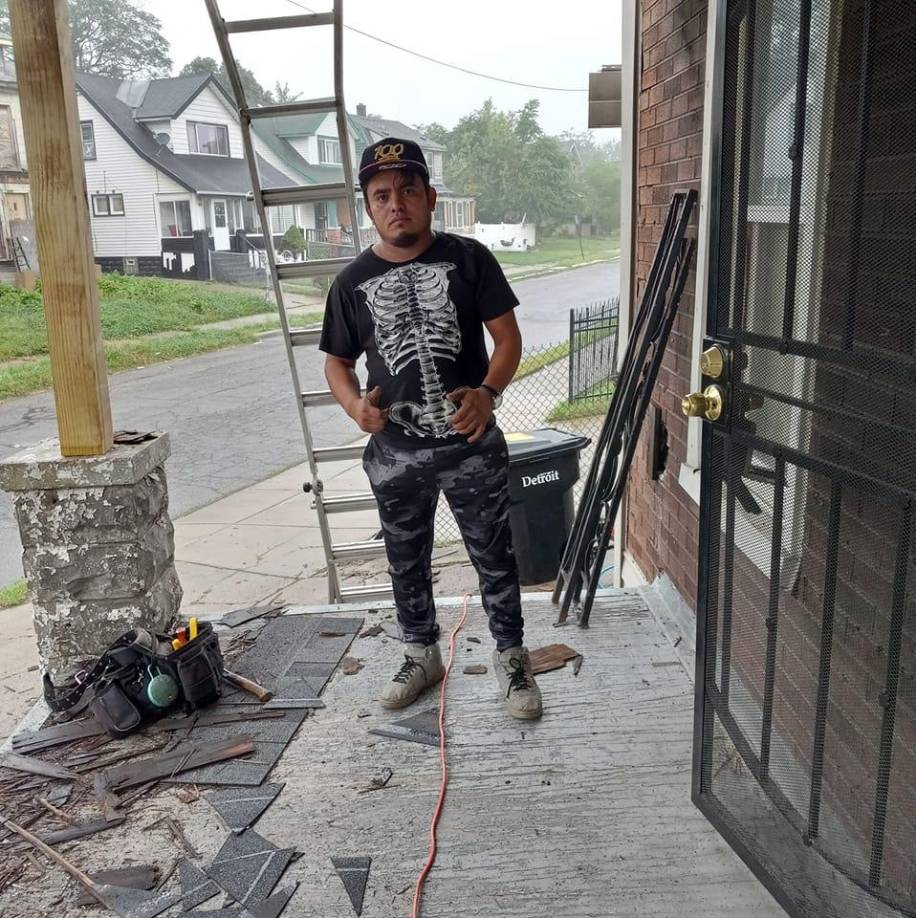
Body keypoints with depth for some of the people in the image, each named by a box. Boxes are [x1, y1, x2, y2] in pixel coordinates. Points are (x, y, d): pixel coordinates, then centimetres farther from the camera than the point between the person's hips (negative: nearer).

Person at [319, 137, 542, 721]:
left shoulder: (467, 258, -5)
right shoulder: (353, 282, 2)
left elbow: (508, 337, -3)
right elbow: (338, 361, 9)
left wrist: (489, 392, -21)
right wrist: (355, 404, -12)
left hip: (472, 445, -2)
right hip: (394, 454, 3)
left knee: (495, 557, 8)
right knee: (407, 562, 16)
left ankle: (512, 657, 28)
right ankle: (422, 656, 38)